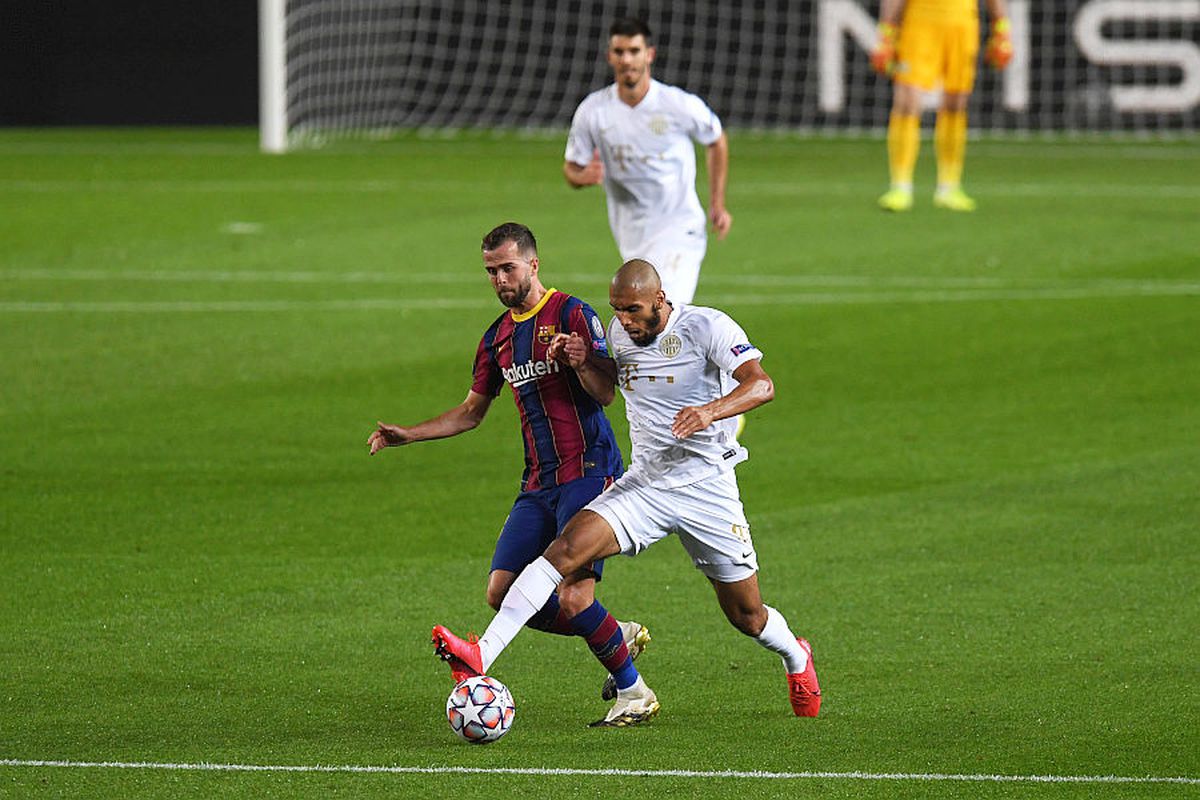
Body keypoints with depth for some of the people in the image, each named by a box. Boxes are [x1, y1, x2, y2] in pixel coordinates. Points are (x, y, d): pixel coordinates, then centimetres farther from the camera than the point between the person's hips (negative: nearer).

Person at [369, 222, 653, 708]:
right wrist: (409, 435, 18)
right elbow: (471, 412, 27)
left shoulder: (572, 314, -6)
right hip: (538, 484, 8)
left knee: (573, 598, -19)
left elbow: (605, 394, -15)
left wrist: (581, 359, -35)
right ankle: (621, 637, 13)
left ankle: (633, 692, 0)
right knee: (503, 593, -3)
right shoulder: (498, 337, 16)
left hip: (588, 471, -8)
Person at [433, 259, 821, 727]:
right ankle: (482, 656, -32)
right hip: (643, 484, 4)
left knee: (747, 615, 8)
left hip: (706, 488, -4)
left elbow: (761, 385, -23)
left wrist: (710, 411, -42)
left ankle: (796, 659, 45)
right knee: (568, 547, -22)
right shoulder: (619, 333, 6)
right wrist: (580, 360, 3)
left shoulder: (706, 327, -12)